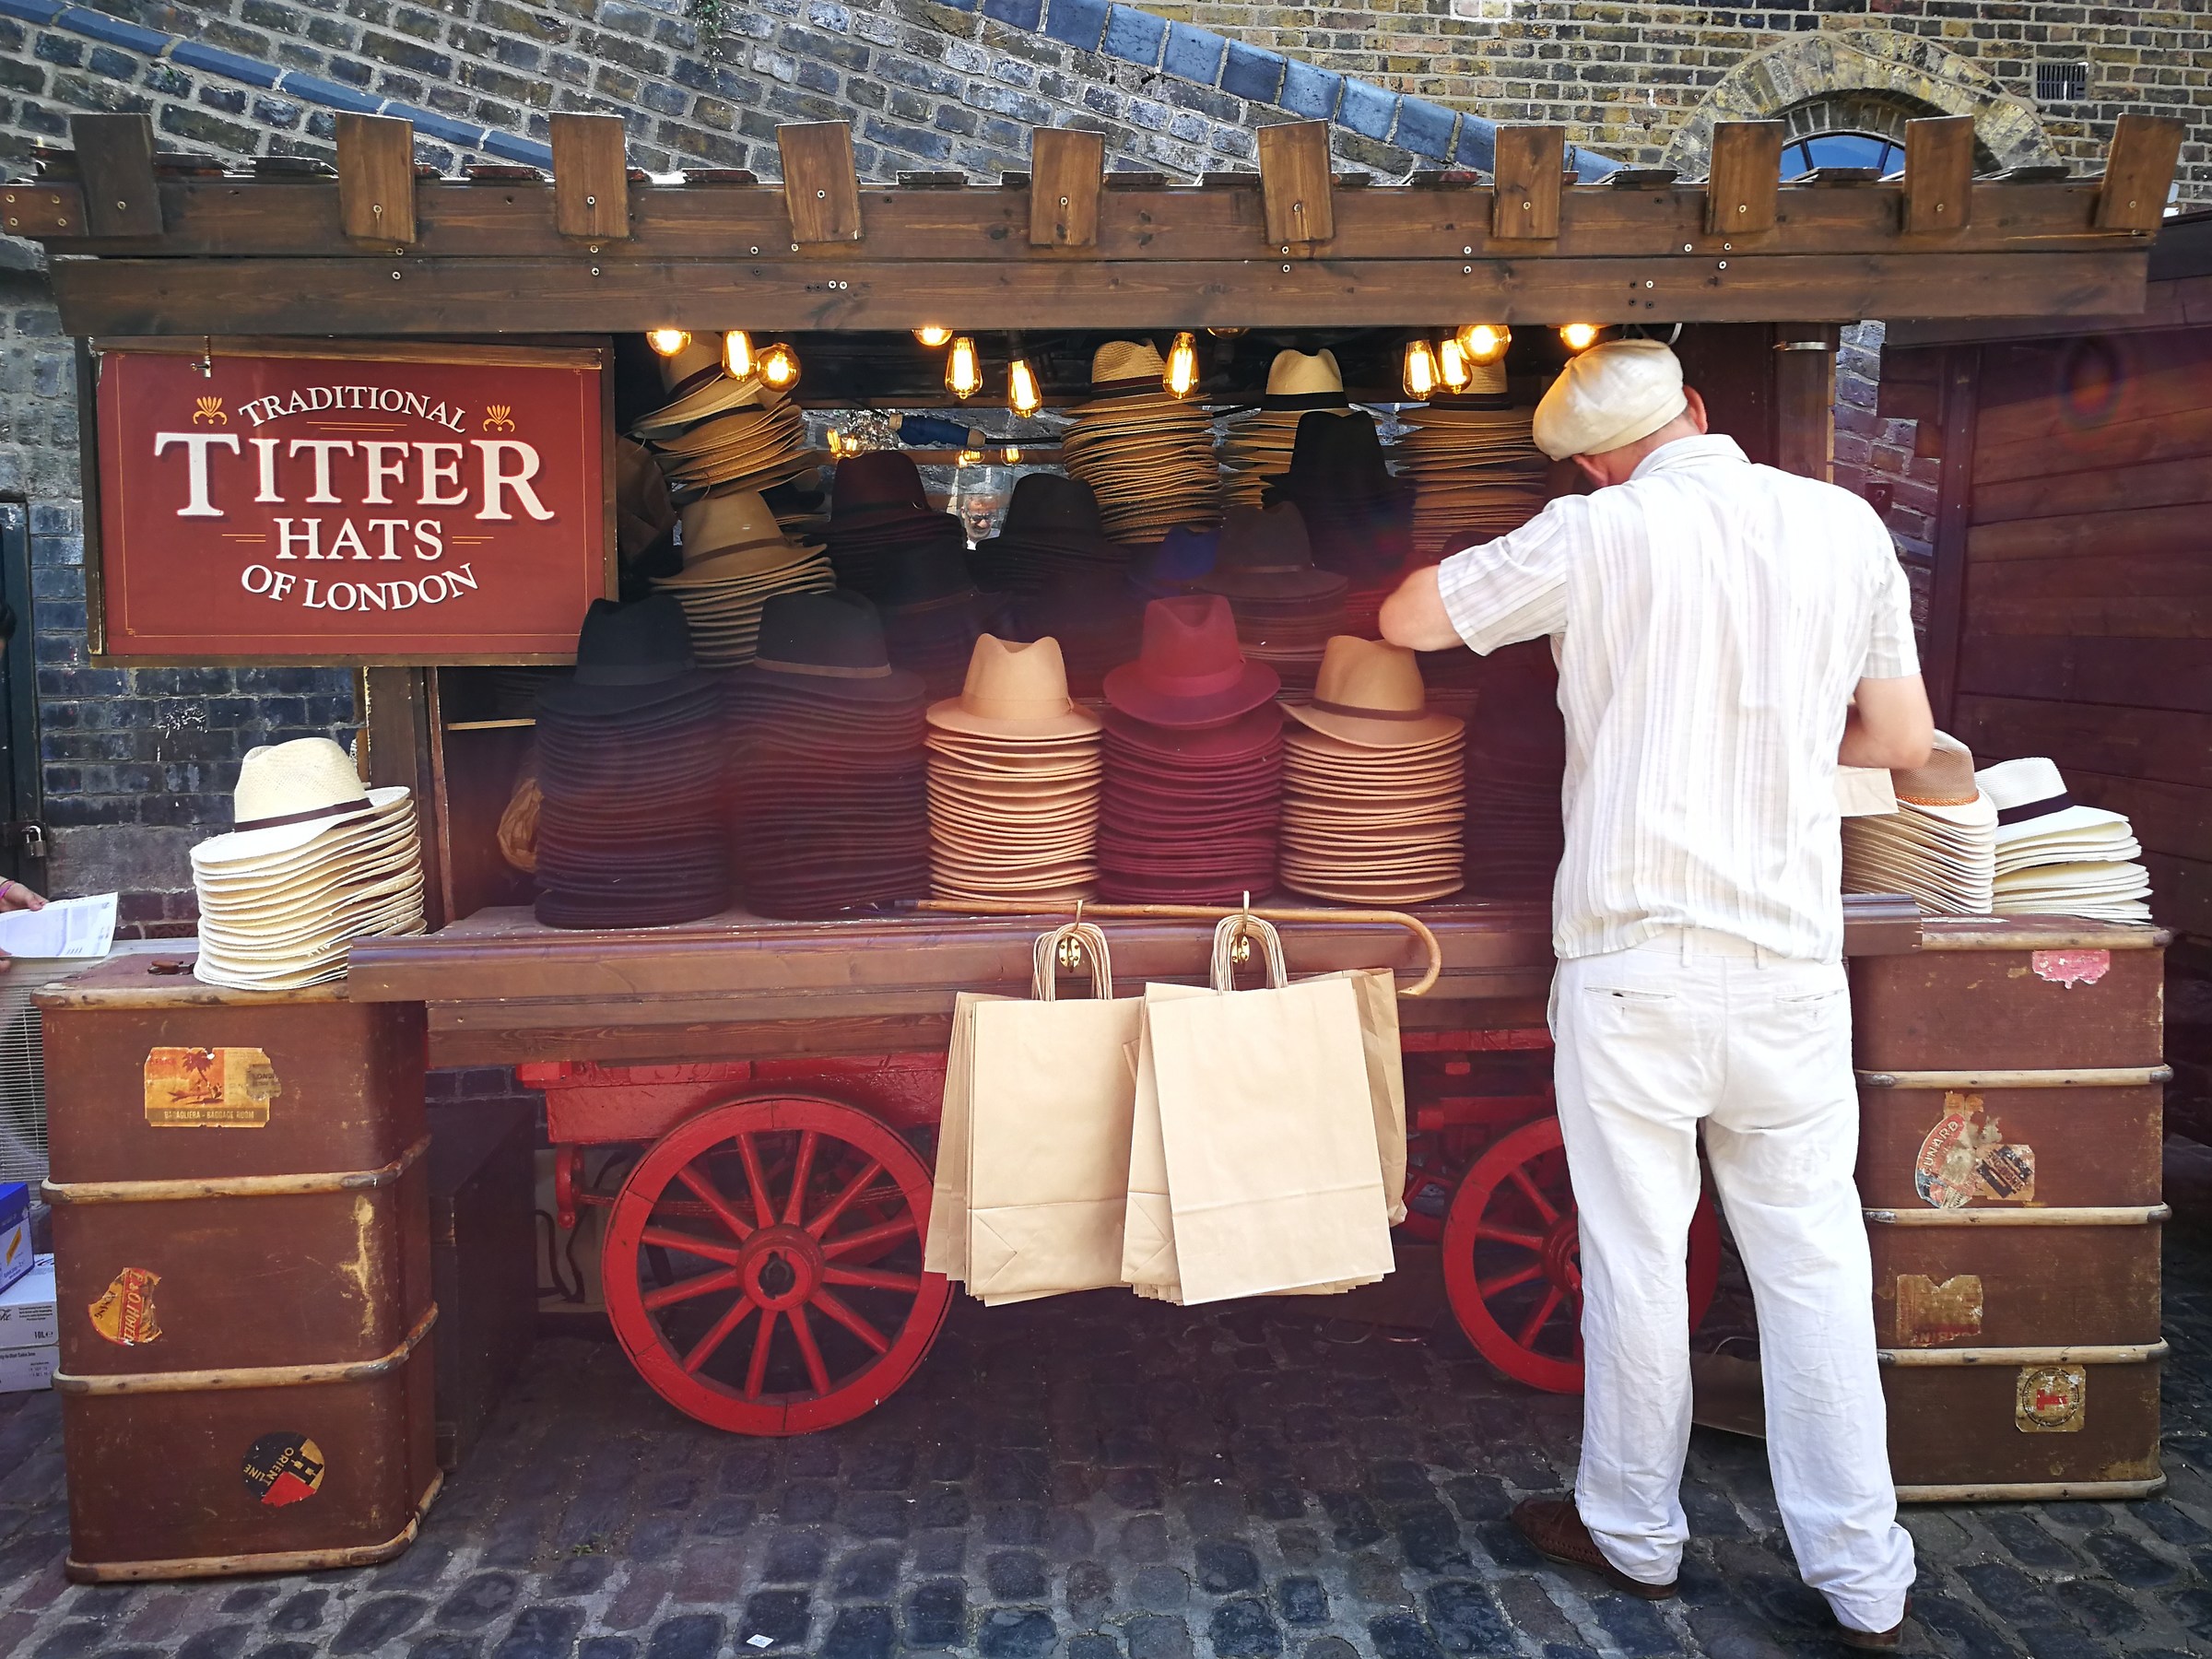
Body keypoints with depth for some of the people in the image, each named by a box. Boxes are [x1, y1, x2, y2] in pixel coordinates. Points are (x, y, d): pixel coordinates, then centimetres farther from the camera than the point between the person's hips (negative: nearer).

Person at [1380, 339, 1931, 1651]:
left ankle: (1634, 1532, 27)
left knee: (1637, 1260, 9)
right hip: (1789, 960, 3)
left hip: (1633, 962, -3)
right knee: (1815, 1263, 11)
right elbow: (1904, 737, 9)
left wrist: (1491, 559, 19)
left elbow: (1408, 619, 2)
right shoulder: (1845, 526, 3)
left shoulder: (1598, 534, -7)